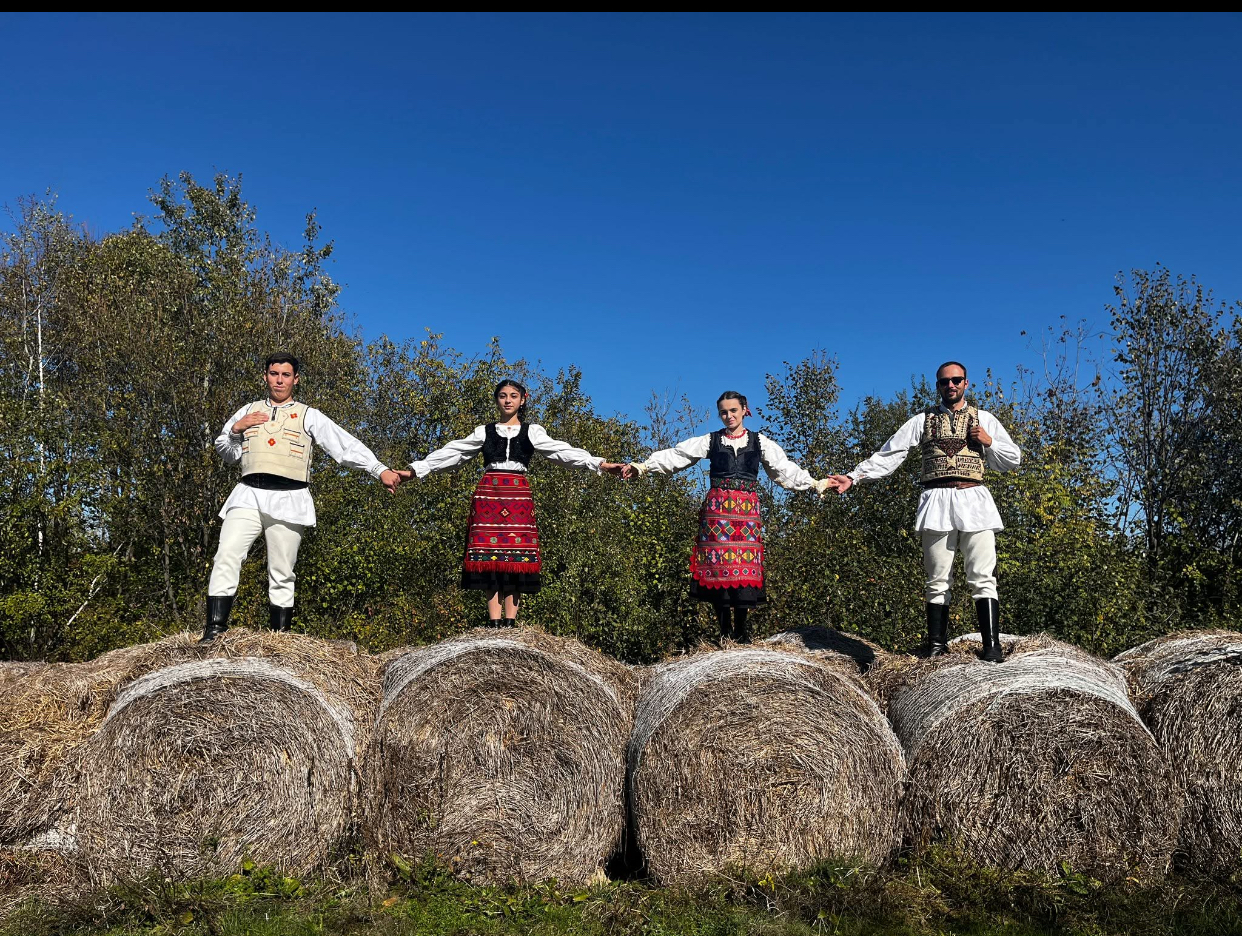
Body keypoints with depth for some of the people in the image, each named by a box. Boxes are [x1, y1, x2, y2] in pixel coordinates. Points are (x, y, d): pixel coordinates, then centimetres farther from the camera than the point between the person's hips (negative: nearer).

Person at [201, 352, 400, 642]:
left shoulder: (308, 416, 12)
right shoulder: (248, 411, 21)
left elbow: (347, 445, 4)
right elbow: (227, 454, 25)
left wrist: (380, 470, -7)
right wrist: (235, 429, 4)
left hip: (288, 500, -2)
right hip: (248, 495, 2)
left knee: (282, 574, 0)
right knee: (226, 556, -14)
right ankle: (215, 627, -14)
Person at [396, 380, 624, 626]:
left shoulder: (532, 432, 13)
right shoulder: (484, 432, 15)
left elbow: (562, 451, 2)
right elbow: (451, 453, 12)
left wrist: (599, 463, -11)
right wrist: (415, 469, 5)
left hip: (518, 496, -1)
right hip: (488, 494, 1)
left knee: (517, 557, -7)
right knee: (488, 556, -6)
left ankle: (510, 621, -6)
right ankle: (494, 621, -5)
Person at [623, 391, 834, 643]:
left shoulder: (759, 442, 13)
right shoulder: (711, 441, 11)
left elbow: (785, 469, 13)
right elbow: (675, 456, 4)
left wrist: (816, 484, 6)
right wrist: (642, 466, -5)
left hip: (747, 510, 0)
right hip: (717, 509, 0)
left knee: (745, 566, -6)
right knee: (717, 567, -5)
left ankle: (741, 629, 3)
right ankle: (724, 630, 3)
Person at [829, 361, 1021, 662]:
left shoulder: (983, 419, 14)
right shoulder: (923, 420, 13)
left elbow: (1013, 460, 17)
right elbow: (889, 455, 6)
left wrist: (989, 442, -2)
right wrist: (853, 476, -4)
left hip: (974, 501, 0)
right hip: (937, 502, 0)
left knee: (983, 578, -5)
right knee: (937, 580, 2)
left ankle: (992, 647, -3)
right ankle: (936, 647, 8)